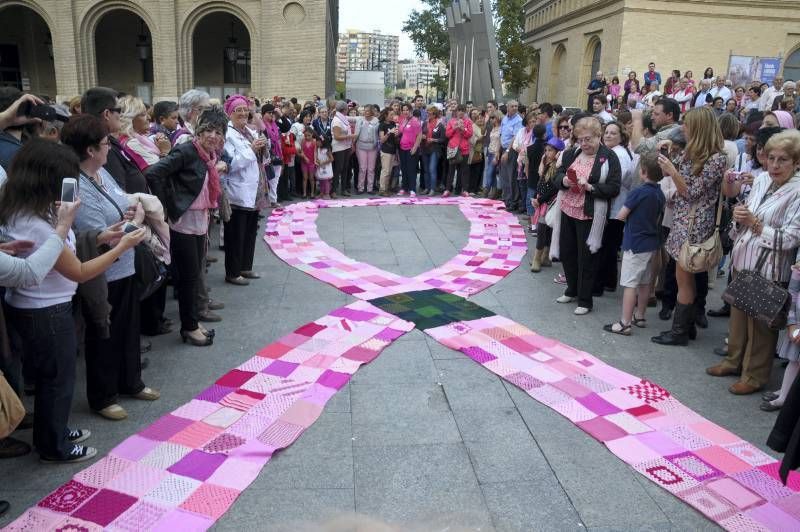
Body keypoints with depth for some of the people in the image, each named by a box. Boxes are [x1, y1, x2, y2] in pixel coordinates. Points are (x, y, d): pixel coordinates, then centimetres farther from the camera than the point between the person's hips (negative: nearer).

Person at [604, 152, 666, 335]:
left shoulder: (638, 192, -18)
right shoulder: (660, 194, 5)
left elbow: (620, 216, -14)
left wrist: (630, 215, 4)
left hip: (635, 244, -8)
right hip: (652, 243, 8)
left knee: (630, 284, -5)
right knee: (645, 282, 16)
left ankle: (625, 323, -3)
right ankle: (640, 316, 28)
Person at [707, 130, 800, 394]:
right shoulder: (761, 179, 4)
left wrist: (755, 223, -21)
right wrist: (739, 214, -2)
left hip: (769, 268, -7)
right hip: (743, 260, 7)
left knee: (760, 322, 5)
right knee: (738, 313, 19)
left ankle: (755, 374, 21)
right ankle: (734, 360, 37)